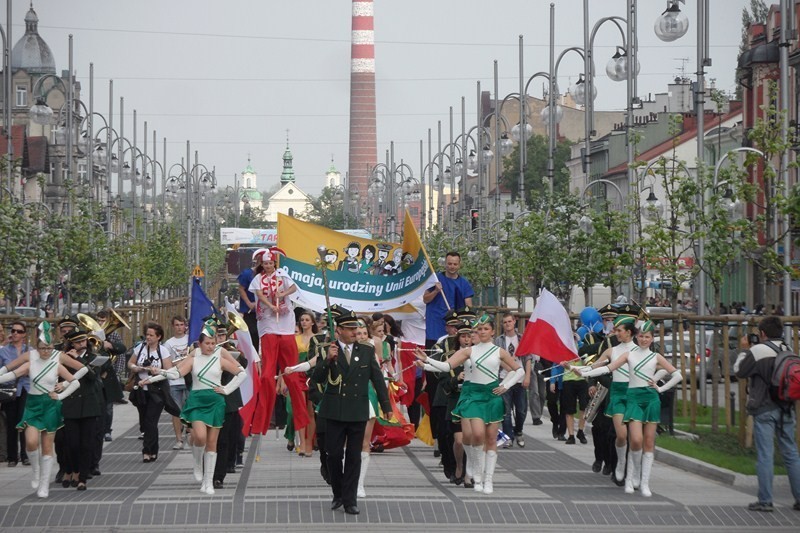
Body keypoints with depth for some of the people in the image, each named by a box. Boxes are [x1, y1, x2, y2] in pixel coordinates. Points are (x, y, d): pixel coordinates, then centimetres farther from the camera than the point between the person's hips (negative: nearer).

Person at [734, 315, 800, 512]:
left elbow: (739, 371, -4)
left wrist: (744, 350, 11)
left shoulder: (757, 351, -11)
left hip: (764, 410, -5)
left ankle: (765, 501, -2)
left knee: (765, 455, -2)